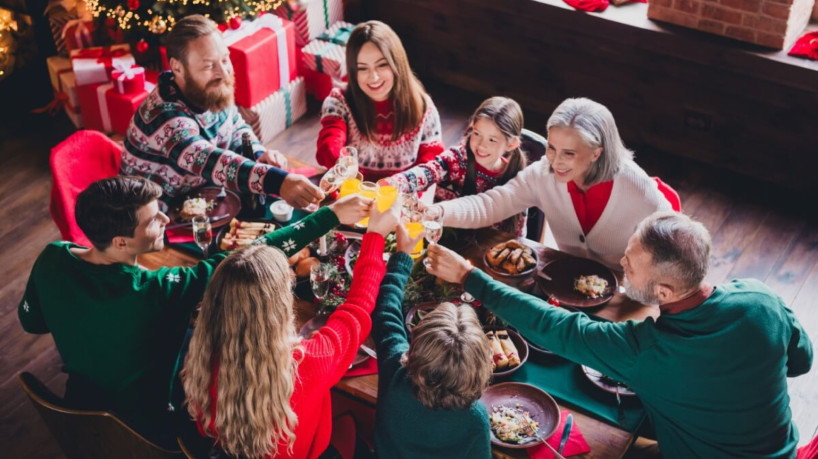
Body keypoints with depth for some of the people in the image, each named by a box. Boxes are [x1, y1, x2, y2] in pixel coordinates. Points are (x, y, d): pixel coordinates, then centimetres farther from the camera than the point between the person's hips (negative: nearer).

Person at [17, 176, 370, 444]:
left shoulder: (52, 260, -19)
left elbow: (31, 321, 2)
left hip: (82, 404, 6)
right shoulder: (152, 292, -38)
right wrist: (332, 216, -34)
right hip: (149, 426, -6)